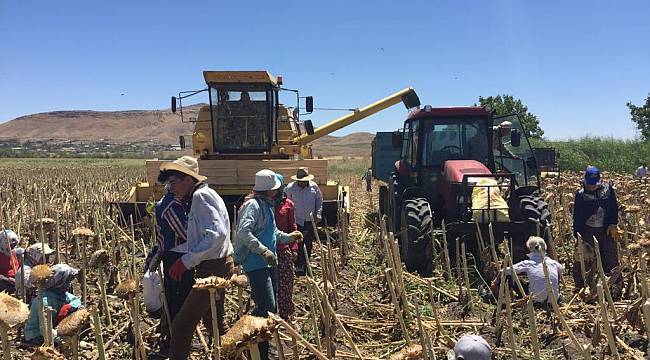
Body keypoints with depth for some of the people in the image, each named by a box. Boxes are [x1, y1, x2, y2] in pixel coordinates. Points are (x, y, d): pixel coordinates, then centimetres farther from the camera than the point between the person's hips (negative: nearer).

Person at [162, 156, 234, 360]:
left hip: (213, 269, -11)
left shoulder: (201, 196, -15)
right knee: (214, 322, 22)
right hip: (218, 266, 11)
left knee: (182, 324, -6)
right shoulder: (201, 195, 17)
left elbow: (217, 234, -28)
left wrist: (186, 261, -27)